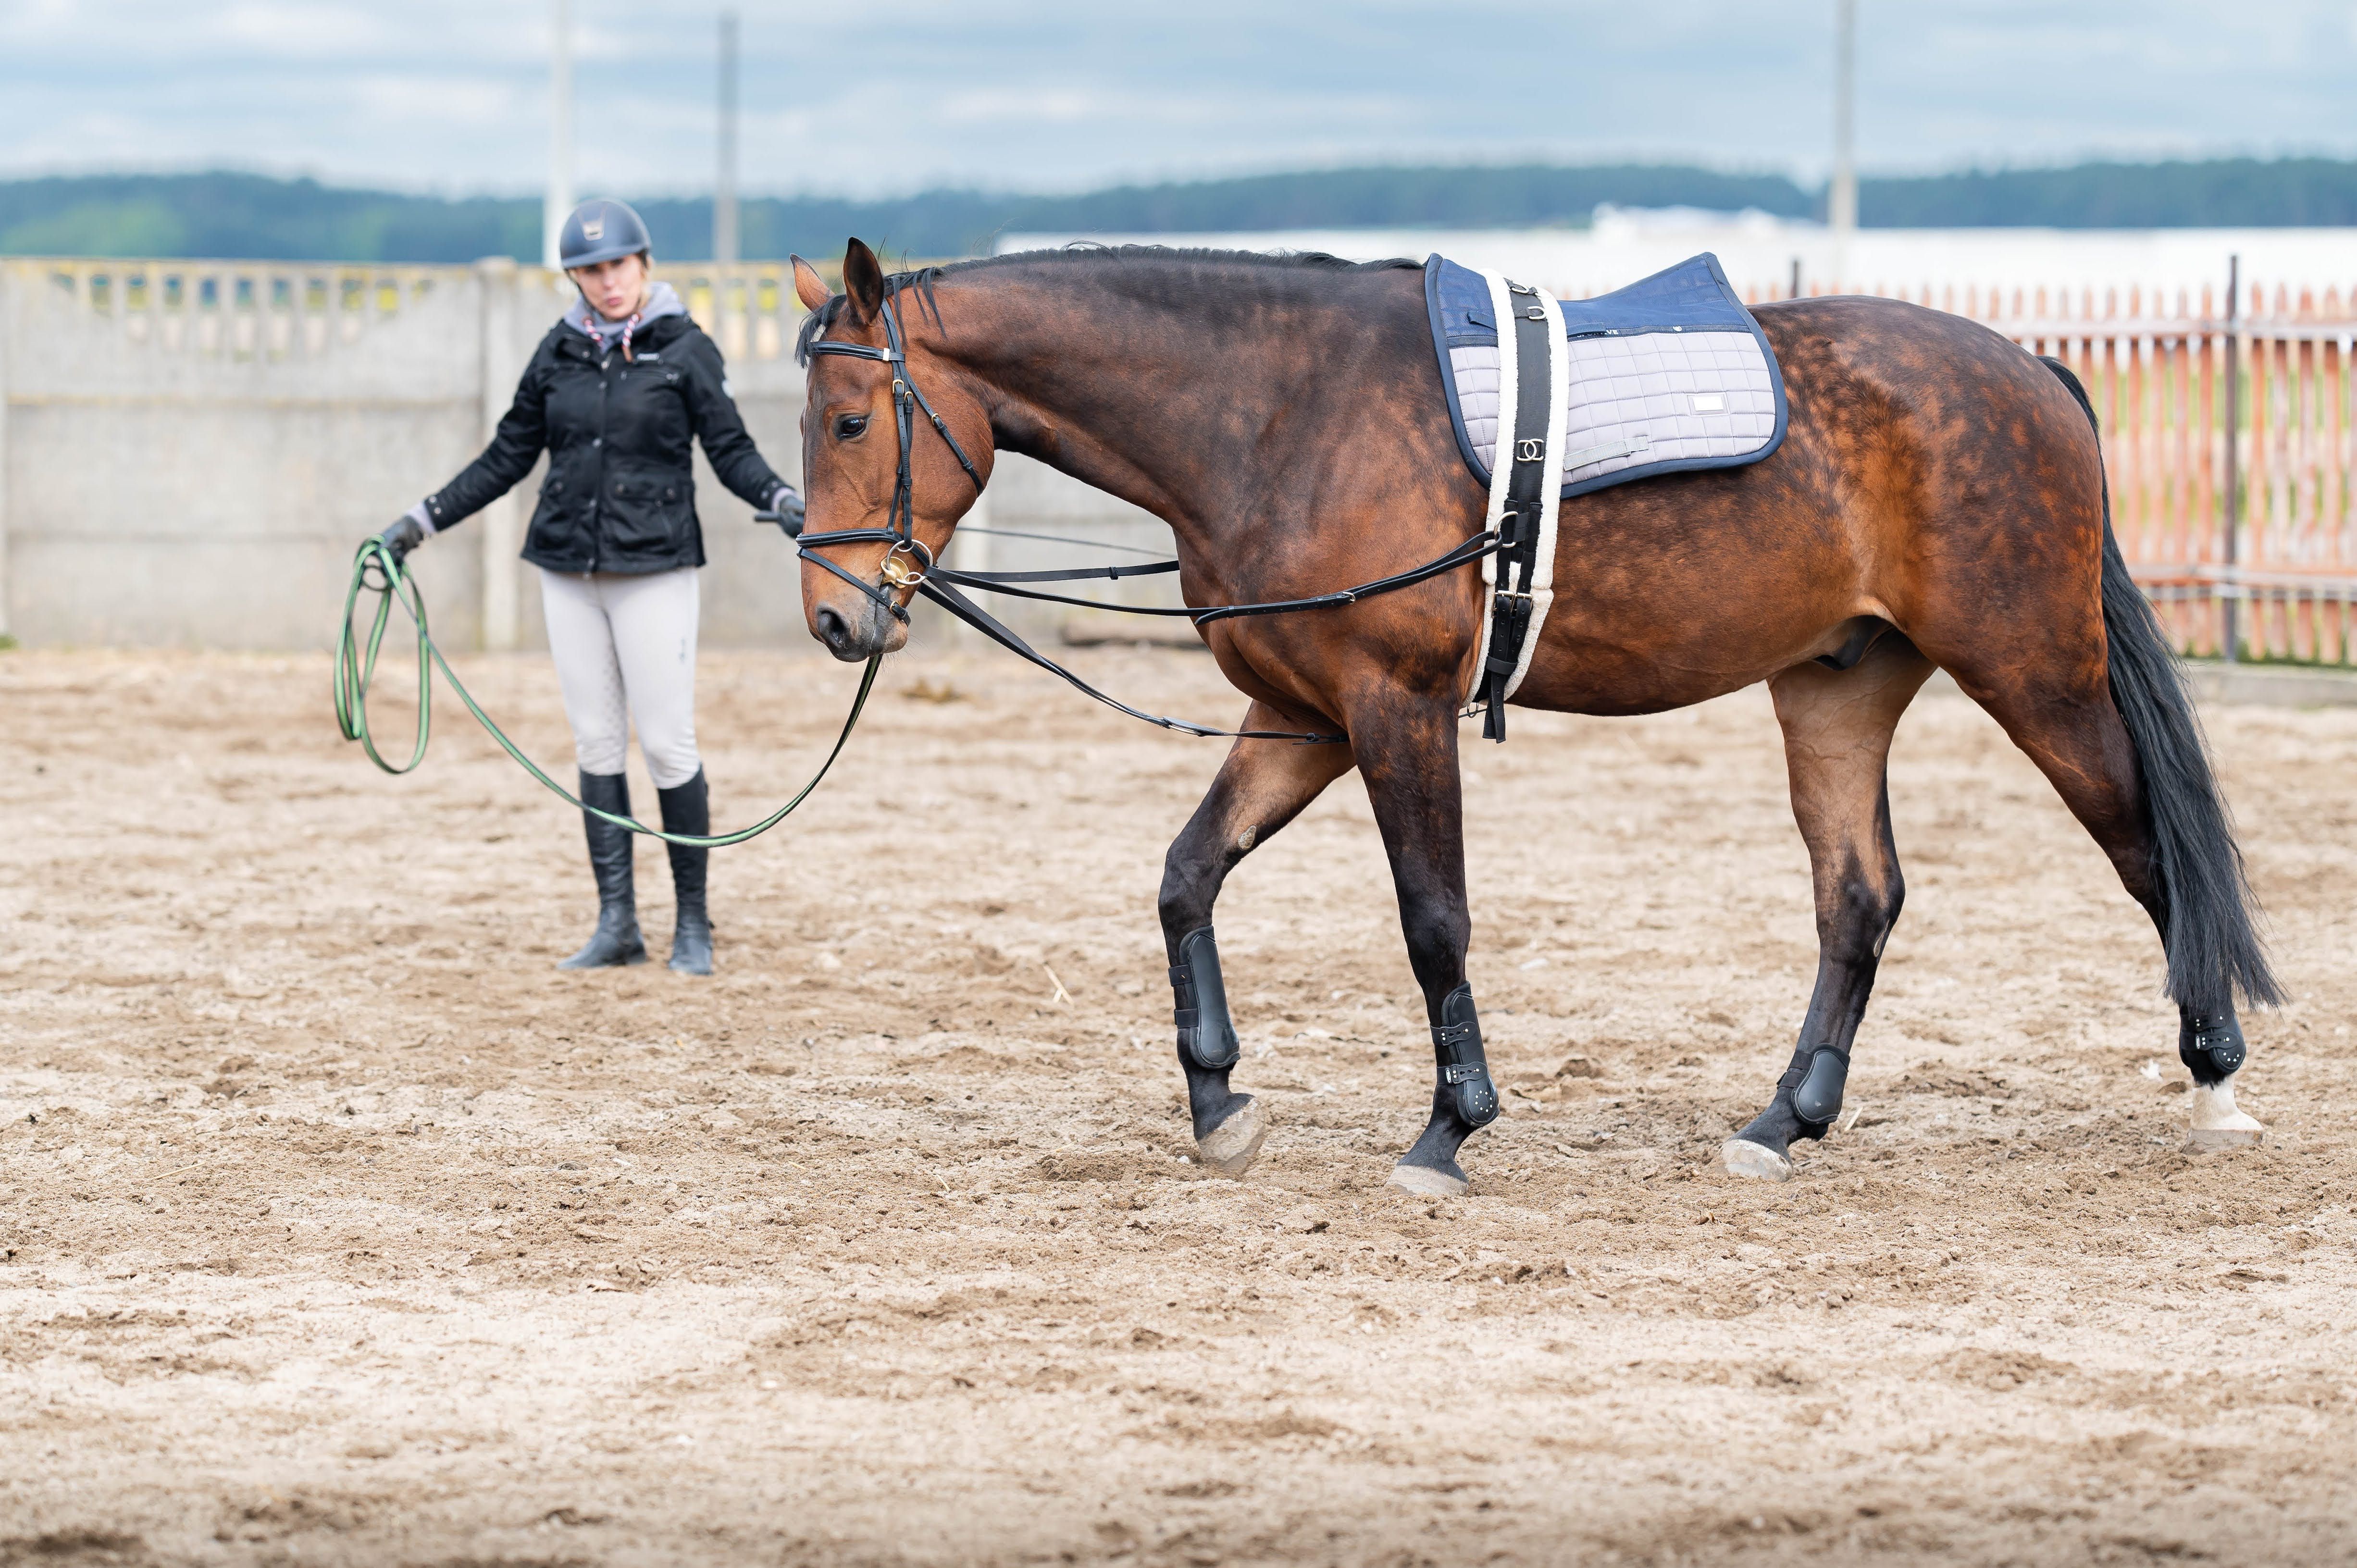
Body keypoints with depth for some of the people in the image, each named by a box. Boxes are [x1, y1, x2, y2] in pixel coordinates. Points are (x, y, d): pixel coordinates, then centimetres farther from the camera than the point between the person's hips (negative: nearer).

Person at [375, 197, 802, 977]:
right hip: (569, 566, 4)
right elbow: (508, 458, 14)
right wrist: (424, 520, 11)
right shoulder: (561, 351, 8)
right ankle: (617, 924, 11)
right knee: (596, 743, 6)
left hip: (653, 567, -4)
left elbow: (731, 450, -5)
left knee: (667, 743, -5)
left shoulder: (685, 349, -3)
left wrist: (780, 498, -24)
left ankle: (693, 922, 6)